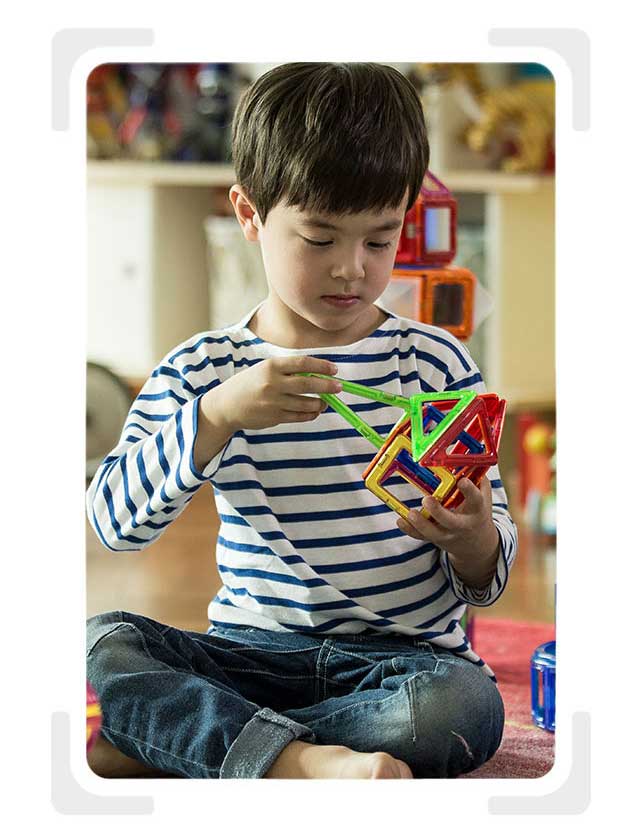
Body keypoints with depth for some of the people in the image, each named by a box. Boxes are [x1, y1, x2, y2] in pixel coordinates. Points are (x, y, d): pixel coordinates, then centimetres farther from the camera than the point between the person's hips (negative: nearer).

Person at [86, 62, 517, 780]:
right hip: (250, 649, 1)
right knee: (101, 642, -24)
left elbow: (487, 580, 4)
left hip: (405, 656, -1)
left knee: (467, 703, -34)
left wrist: (470, 536, -21)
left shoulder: (433, 362, 2)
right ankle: (305, 761, -36)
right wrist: (217, 415, -25)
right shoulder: (203, 370, 4)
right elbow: (115, 521, -12)